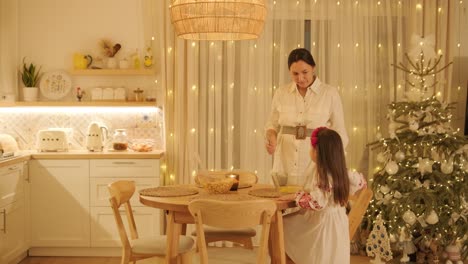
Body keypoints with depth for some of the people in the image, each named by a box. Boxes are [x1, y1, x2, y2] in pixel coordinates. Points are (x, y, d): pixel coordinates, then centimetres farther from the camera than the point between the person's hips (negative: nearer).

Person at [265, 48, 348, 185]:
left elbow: (339, 134, 0)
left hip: (315, 166, -2)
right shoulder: (281, 93, 4)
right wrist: (272, 138, -8)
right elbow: (272, 125, 14)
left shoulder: (330, 93, -2)